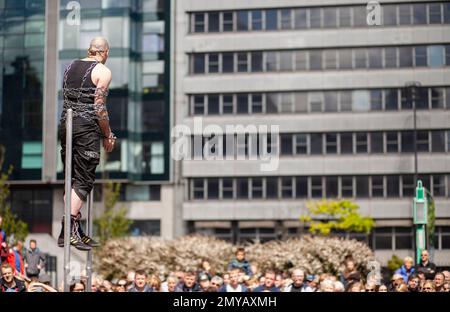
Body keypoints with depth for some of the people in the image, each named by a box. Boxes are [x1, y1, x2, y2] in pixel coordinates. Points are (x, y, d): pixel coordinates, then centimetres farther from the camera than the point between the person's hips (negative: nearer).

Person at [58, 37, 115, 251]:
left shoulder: (71, 66, 15)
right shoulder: (103, 71, -6)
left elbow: (67, 98, 16)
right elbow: (99, 106, -11)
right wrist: (107, 135, -3)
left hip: (66, 123, 7)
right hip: (87, 127, -7)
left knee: (72, 179, 11)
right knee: (84, 181, -4)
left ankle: (74, 231, 14)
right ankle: (69, 229, -14)